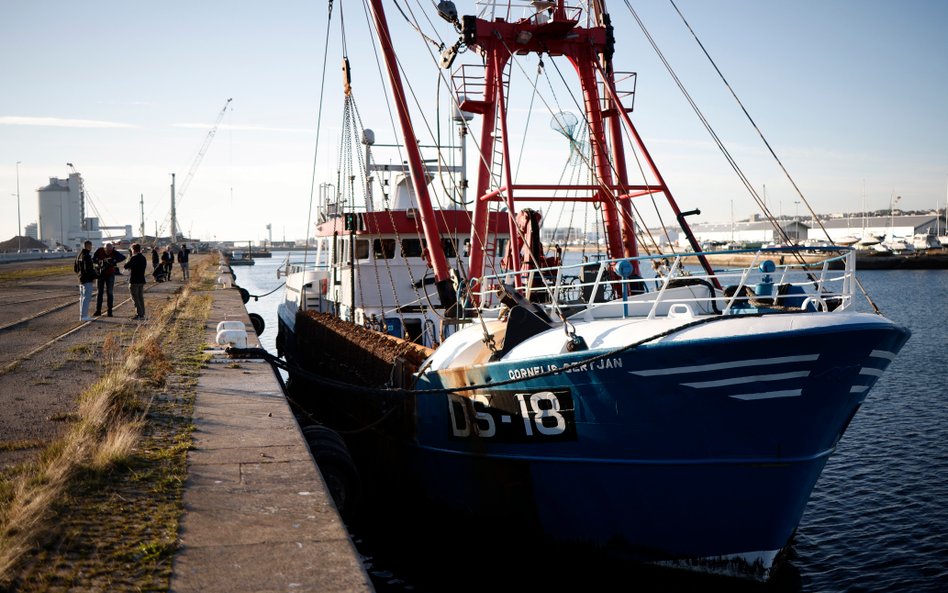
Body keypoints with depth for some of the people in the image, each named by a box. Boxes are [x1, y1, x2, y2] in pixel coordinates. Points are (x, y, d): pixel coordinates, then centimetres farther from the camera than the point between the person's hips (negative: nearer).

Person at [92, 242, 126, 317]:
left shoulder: (114, 252, -13)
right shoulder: (99, 251, -10)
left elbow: (123, 257, -25)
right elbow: (93, 259, -15)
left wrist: (113, 261, -37)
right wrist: (100, 262, -33)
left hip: (110, 274, -1)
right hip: (101, 274, 1)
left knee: (109, 293, -2)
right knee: (99, 292, 4)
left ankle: (110, 311, 3)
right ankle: (98, 311, 11)